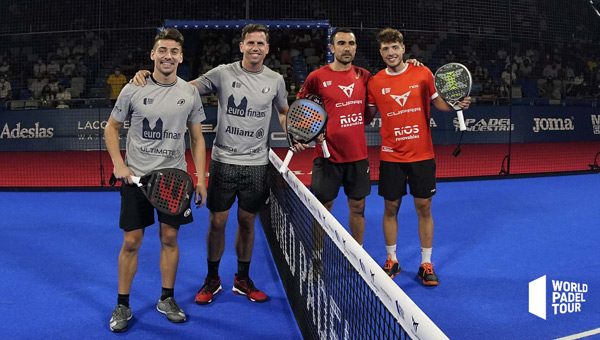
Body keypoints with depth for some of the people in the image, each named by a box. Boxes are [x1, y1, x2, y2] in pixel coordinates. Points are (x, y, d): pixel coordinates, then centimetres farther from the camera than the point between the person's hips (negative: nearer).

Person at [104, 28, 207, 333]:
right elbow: (111, 127, 6)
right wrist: (118, 164, -7)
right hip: (136, 176, -1)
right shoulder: (133, 90, -4)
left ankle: (167, 299, 25)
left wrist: (201, 178, 1)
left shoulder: (190, 93, 1)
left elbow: (197, 138, 7)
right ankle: (122, 306, 18)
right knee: (131, 242, 3)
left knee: (169, 238, 8)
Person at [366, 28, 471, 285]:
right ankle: (391, 261, 25)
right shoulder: (375, 82, 0)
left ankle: (426, 264, 18)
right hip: (391, 157, 1)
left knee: (424, 208, 4)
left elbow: (439, 102, 10)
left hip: (422, 155, 0)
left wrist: (456, 105, -8)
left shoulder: (422, 74, -1)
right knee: (391, 208, 7)